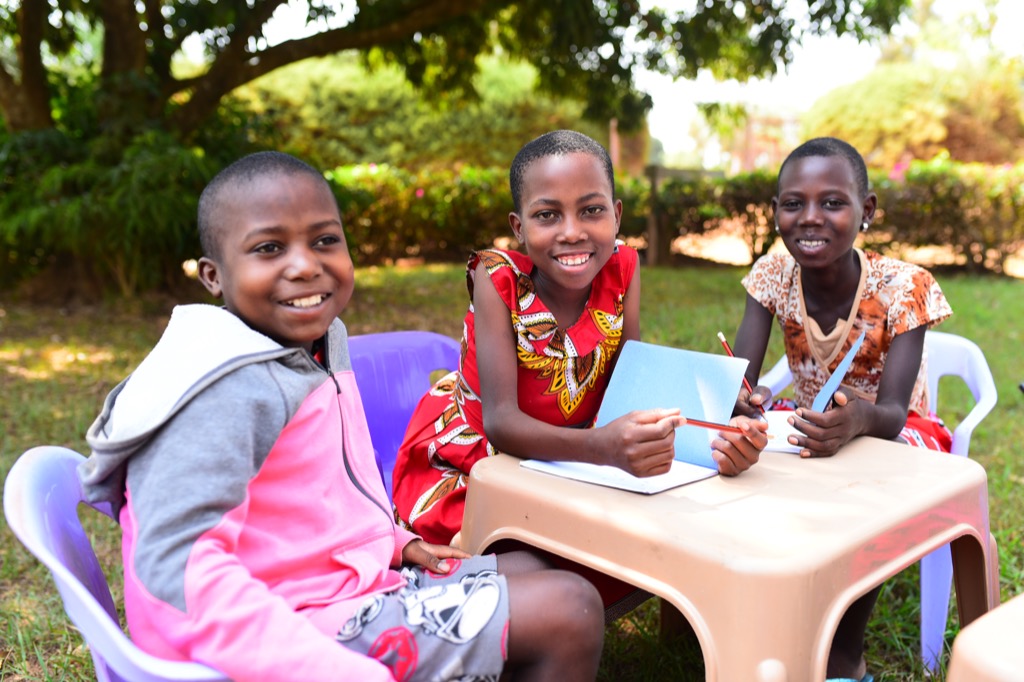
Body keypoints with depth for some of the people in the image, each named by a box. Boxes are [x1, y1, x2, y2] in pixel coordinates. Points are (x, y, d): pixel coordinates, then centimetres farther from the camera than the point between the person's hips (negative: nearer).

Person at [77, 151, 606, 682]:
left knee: (524, 569, 23)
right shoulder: (230, 387, -24)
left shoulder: (311, 351, 5)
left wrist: (396, 542, 7)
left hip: (343, 578, 10)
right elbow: (177, 561, -33)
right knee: (568, 610, -10)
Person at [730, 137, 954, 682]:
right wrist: (741, 398, -46)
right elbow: (740, 376, -21)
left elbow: (892, 411, -30)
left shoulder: (902, 287, -23)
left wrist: (858, 418, -55)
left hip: (891, 431, -3)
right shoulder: (772, 275, -13)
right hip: (810, 421, 3)